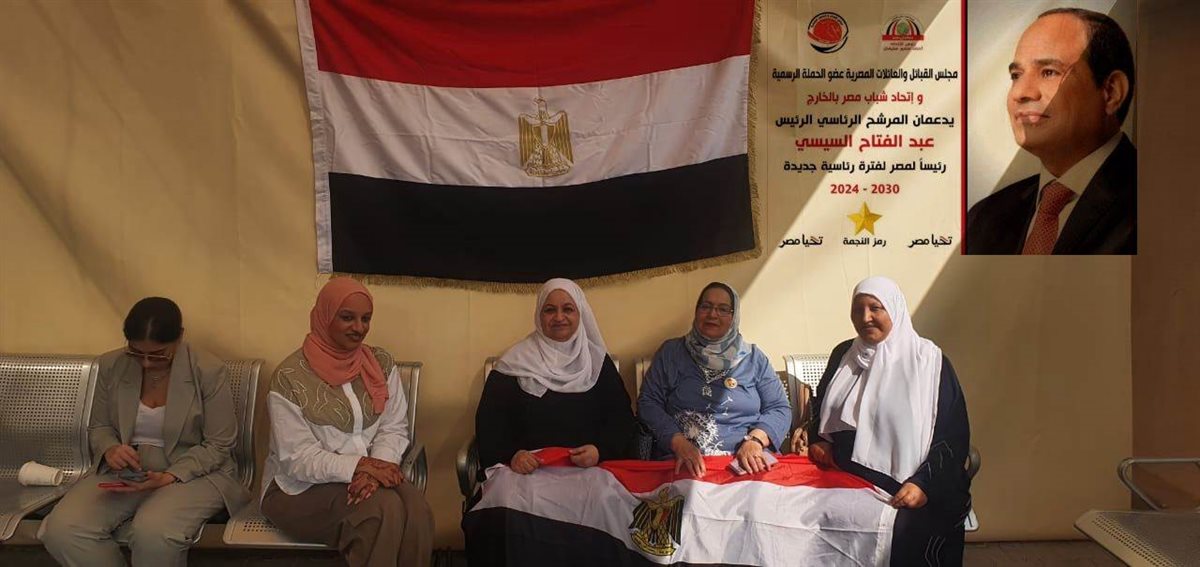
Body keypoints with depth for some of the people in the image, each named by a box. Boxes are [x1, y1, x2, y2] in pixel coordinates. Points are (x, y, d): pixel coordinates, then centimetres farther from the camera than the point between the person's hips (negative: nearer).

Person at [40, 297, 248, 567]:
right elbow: (98, 427, 14)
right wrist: (110, 449, -10)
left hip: (192, 471, -4)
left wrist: (169, 477, -22)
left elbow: (217, 445, -8)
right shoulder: (111, 365, 1)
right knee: (61, 530, -22)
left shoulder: (209, 371, -12)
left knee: (153, 531, -36)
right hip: (124, 471, 5)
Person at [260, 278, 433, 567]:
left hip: (369, 475, 4)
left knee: (416, 513, -28)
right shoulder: (290, 376, -11)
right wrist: (358, 466, -26)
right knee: (383, 509, -31)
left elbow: (394, 429, 0)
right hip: (302, 488, -3)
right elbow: (297, 459, -14)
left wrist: (375, 468, -20)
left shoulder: (381, 363, 3)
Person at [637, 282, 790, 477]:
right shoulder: (670, 352, 11)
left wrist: (755, 440, -10)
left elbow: (780, 409, 10)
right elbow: (648, 402, 4)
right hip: (683, 462, -1)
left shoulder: (754, 358, 14)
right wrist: (679, 443, -11)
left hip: (746, 463, 1)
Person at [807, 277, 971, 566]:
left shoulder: (928, 360, -2)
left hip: (905, 491, -4)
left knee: (904, 530, -32)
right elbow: (822, 410, 26)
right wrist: (818, 441, 6)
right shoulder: (843, 355, 13)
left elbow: (953, 436, -4)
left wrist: (923, 484, -16)